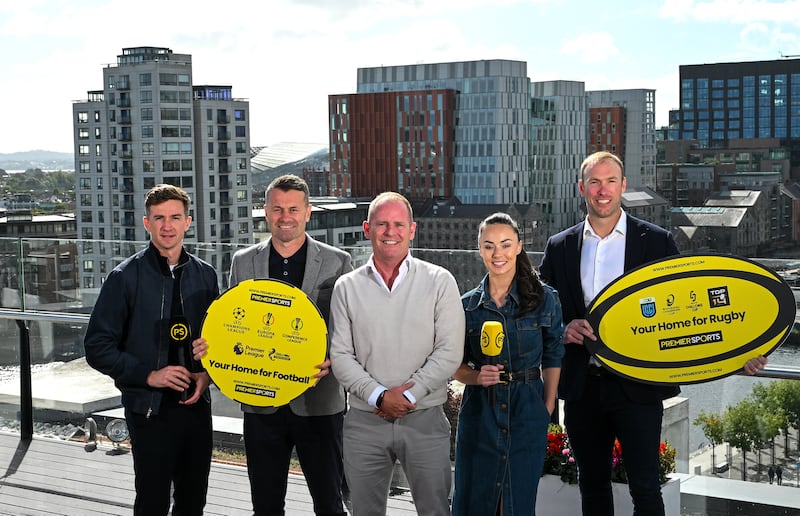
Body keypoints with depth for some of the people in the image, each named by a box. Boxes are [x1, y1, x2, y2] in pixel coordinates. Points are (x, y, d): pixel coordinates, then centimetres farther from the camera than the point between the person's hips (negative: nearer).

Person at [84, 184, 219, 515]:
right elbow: (98, 347, -7)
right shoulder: (126, 277, -6)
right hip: (150, 409, -4)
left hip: (197, 404, 4)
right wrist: (149, 374, -17)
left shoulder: (205, 275, 6)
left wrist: (207, 374, -3)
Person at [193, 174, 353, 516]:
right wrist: (209, 346, -9)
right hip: (262, 404, 2)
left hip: (318, 402, -2)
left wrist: (332, 359, -20)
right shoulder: (243, 263, 7)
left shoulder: (336, 262, 0)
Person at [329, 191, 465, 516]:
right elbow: (340, 355, 0)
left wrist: (408, 395, -13)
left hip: (425, 419, -1)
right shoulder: (347, 288, 6)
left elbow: (449, 352, -6)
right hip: (364, 421, 2)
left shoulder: (439, 282, 1)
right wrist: (379, 396, -12)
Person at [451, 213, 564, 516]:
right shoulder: (467, 305, 4)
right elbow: (455, 365, 9)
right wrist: (477, 376, -11)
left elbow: (552, 360, 4)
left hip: (527, 413, -1)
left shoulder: (545, 299, 0)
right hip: (480, 412, 1)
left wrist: (548, 409, -2)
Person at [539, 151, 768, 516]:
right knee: (592, 486, 13)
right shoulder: (559, 247, 7)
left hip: (638, 386, -2)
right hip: (582, 387, 3)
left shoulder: (657, 241, 1)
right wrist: (562, 330, -12)